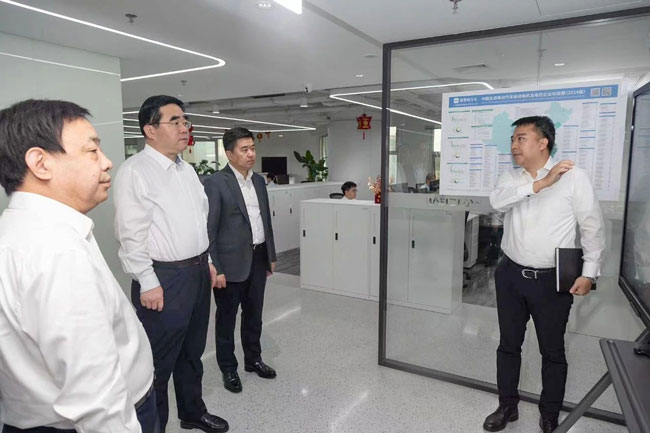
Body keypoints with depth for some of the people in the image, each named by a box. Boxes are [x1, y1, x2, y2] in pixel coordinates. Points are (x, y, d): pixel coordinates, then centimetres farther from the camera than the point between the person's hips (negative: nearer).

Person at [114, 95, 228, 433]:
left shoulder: (187, 169, 11)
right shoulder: (135, 170, -13)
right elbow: (131, 235, -17)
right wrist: (149, 284, -17)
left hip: (198, 272, 8)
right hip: (165, 278, -8)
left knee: (192, 352, 22)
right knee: (158, 362, 7)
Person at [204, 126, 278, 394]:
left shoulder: (259, 181, 9)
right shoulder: (216, 183, -12)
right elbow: (209, 229, -13)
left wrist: (271, 255, 14)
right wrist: (215, 269, -15)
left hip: (258, 258, 6)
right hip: (231, 262, -6)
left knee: (254, 314, 19)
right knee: (227, 317, 11)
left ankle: (253, 359, 38)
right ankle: (228, 369, 29)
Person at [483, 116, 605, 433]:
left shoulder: (574, 177, -7)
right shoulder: (510, 177, 3)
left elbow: (592, 228, -4)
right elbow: (497, 201, -20)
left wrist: (588, 273, -7)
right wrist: (541, 183, -28)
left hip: (552, 279, -3)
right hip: (511, 275, 3)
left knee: (552, 351, 12)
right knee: (508, 345, 14)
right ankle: (507, 407, 33)